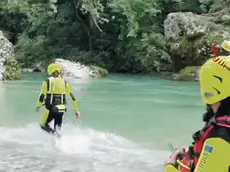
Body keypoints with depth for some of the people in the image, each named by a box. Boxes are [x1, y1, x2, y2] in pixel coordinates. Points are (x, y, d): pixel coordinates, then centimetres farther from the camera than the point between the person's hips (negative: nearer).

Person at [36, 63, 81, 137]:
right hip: (61, 109, 4)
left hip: (51, 109, -3)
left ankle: (54, 133, -15)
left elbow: (42, 96, -1)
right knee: (57, 127, 20)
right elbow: (72, 97, 8)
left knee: (43, 125, 12)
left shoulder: (47, 82, -1)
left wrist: (38, 106, 18)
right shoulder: (64, 82, 8)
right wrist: (76, 110, 14)